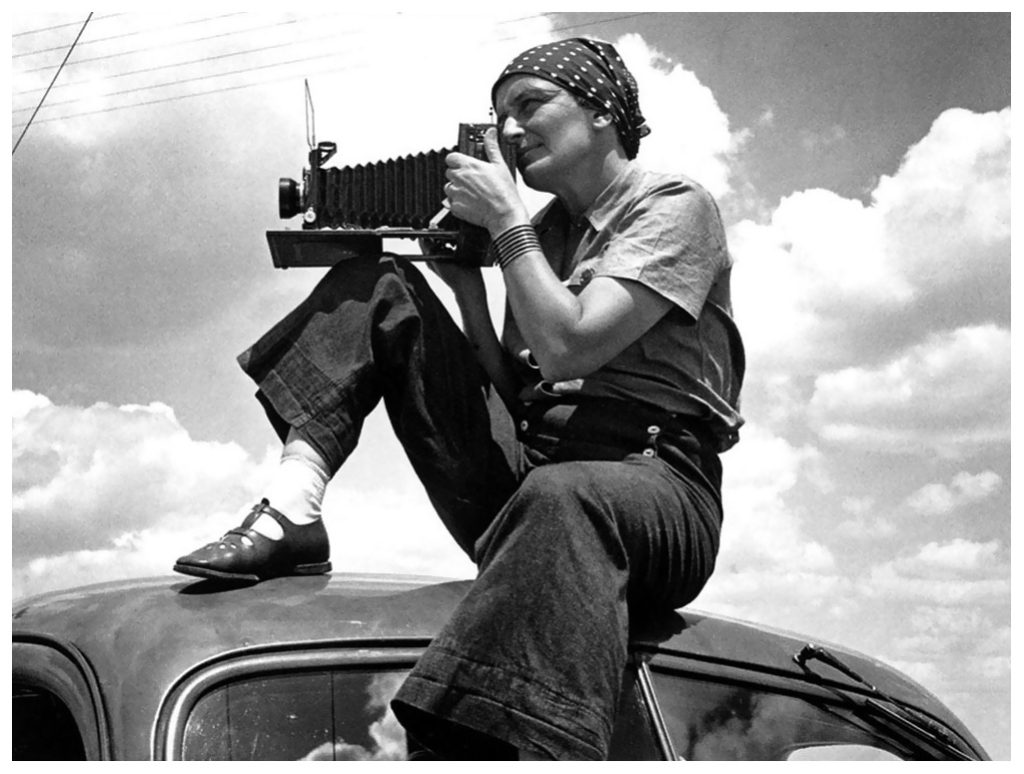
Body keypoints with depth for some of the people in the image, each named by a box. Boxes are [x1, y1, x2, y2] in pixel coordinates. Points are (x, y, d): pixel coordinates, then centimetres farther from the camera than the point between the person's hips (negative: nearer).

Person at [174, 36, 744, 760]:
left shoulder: (675, 205, 2)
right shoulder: (544, 231, 23)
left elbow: (568, 347, -14)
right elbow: (510, 389, 17)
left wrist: (505, 220, -5)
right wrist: (467, 283, 8)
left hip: (652, 480, -7)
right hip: (520, 476, 7)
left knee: (558, 500, -45)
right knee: (379, 284, 5)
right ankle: (291, 513, -13)